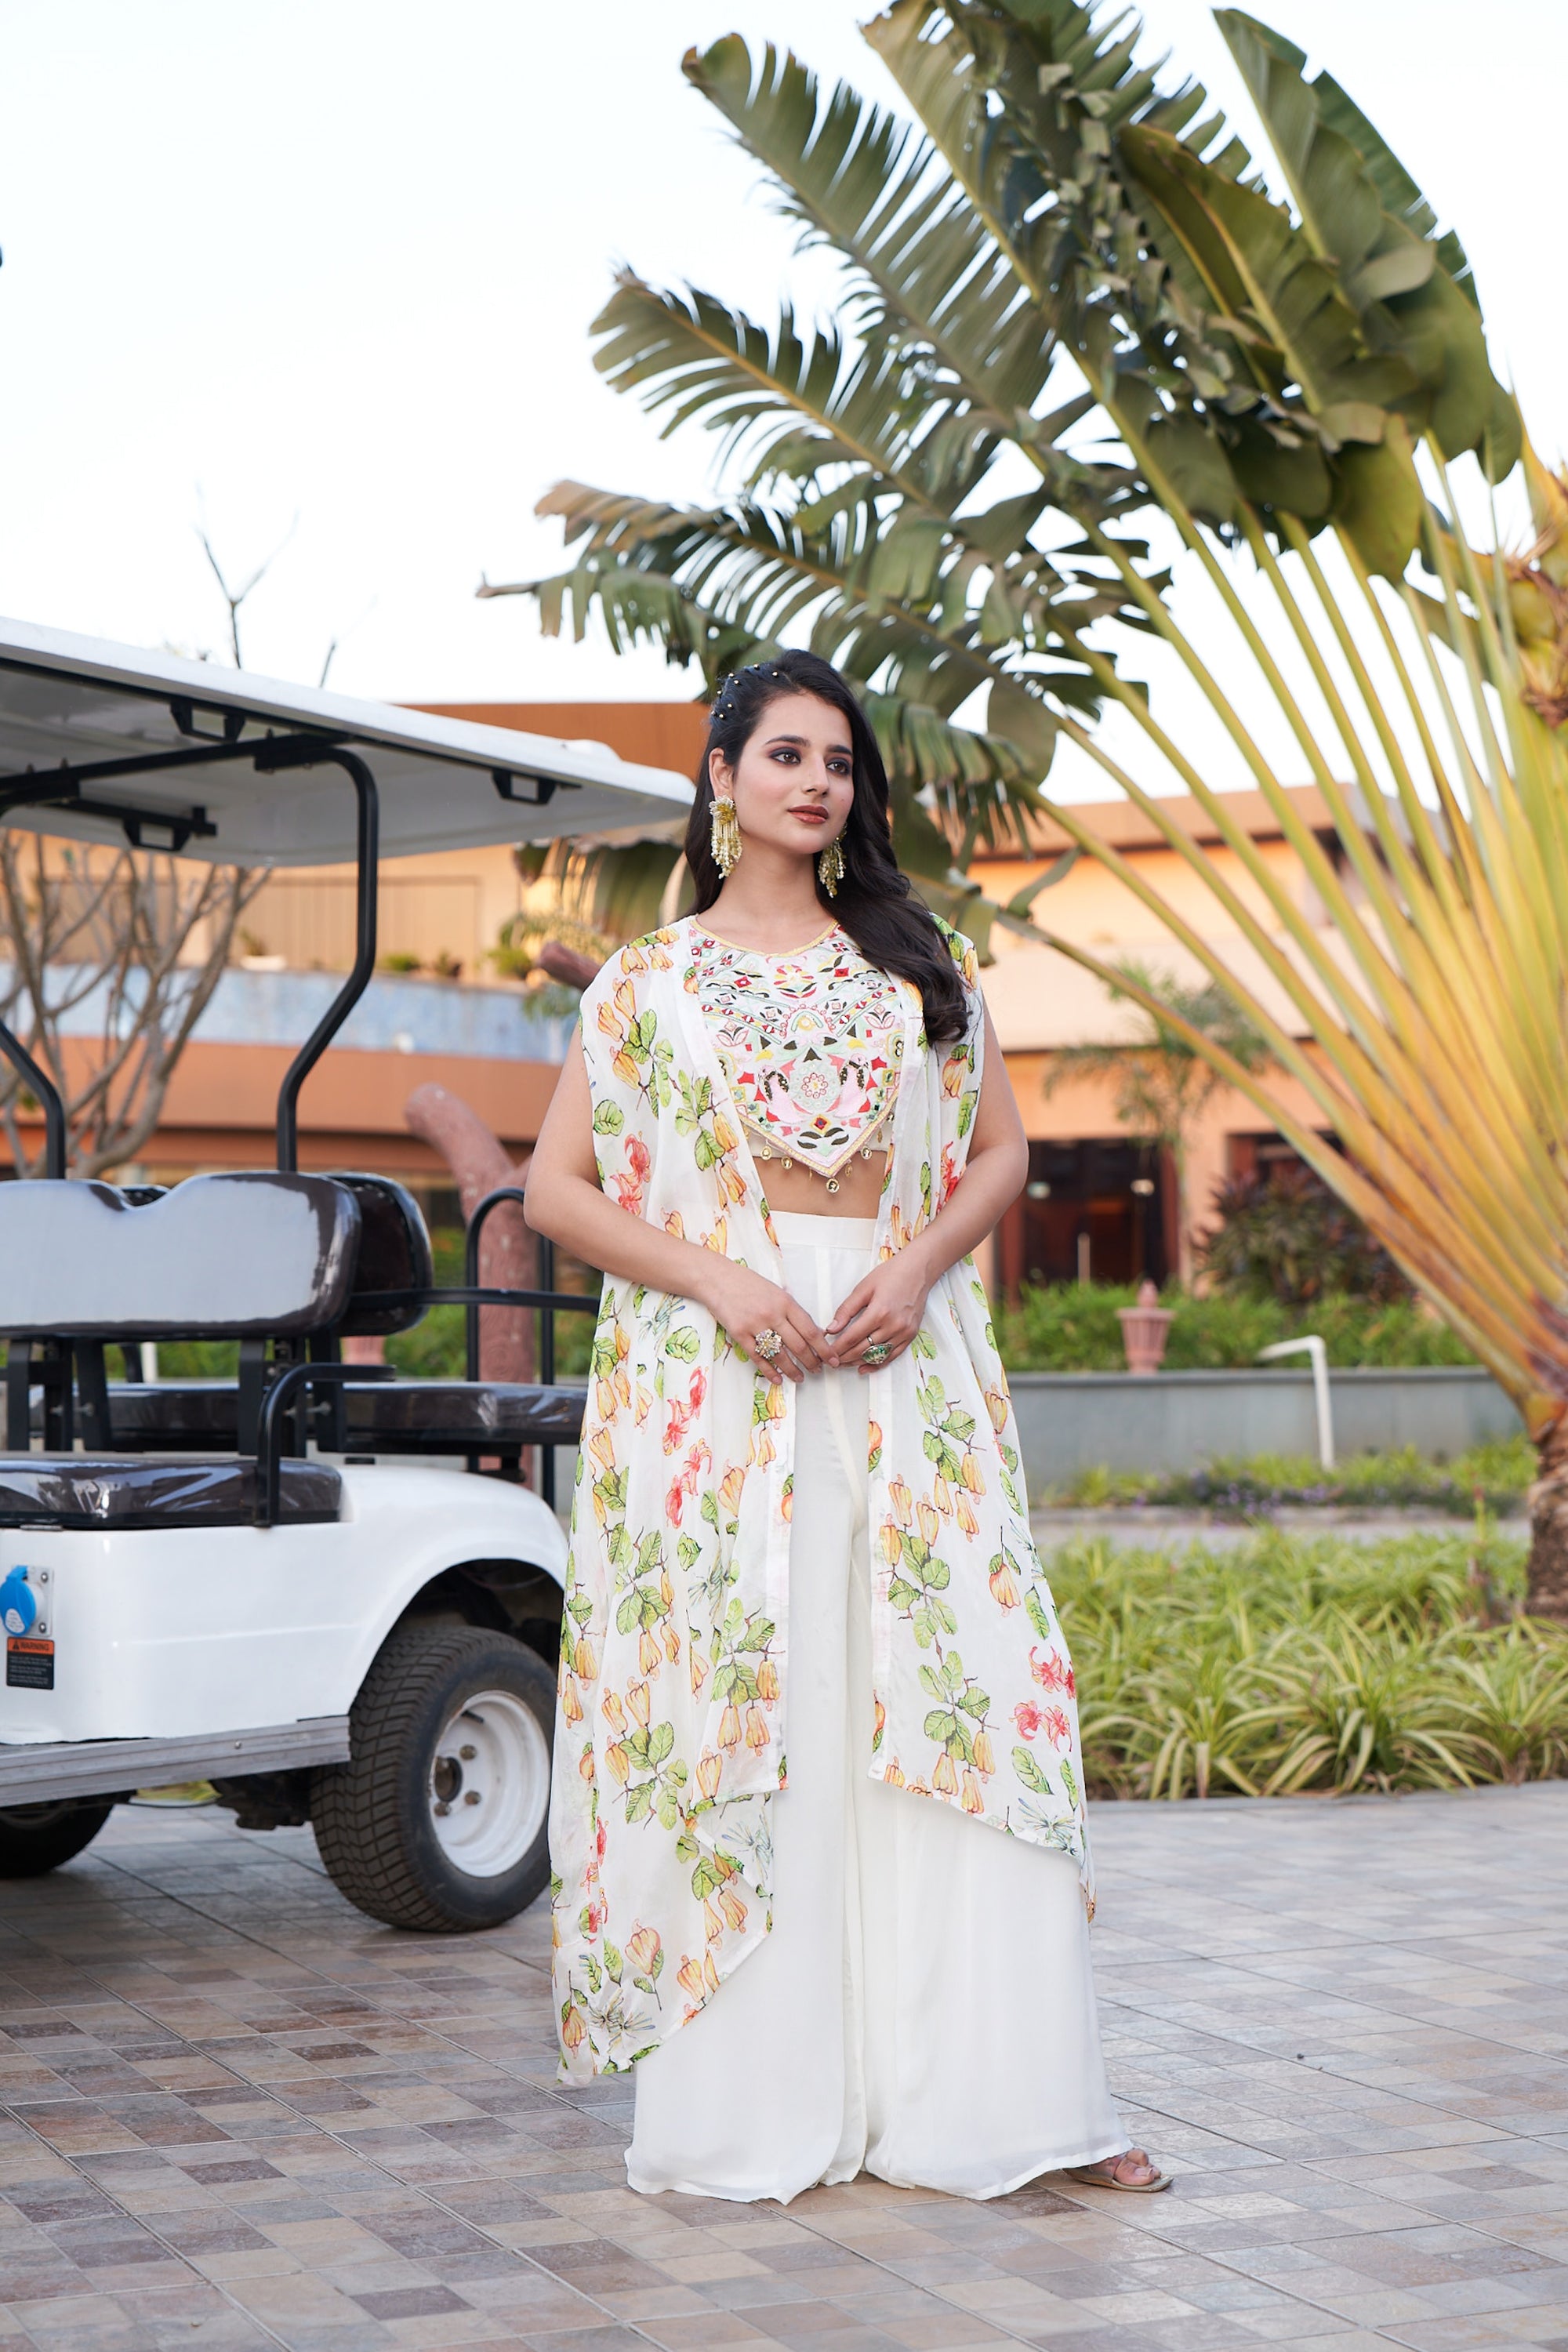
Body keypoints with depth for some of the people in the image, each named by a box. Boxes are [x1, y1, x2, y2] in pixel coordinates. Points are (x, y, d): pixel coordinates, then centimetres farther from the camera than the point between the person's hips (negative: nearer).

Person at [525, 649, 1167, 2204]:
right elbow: (558, 1187, 4)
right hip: (714, 1372, -2)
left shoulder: (923, 962, 15)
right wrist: (719, 1281, -10)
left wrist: (916, 1263, -5)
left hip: (902, 1363, 2)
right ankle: (748, 2114, 4)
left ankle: (991, 2091, 2)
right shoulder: (647, 982, 9)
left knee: (953, 1695, -4)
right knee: (733, 1713, -4)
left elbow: (1001, 1148, 14)